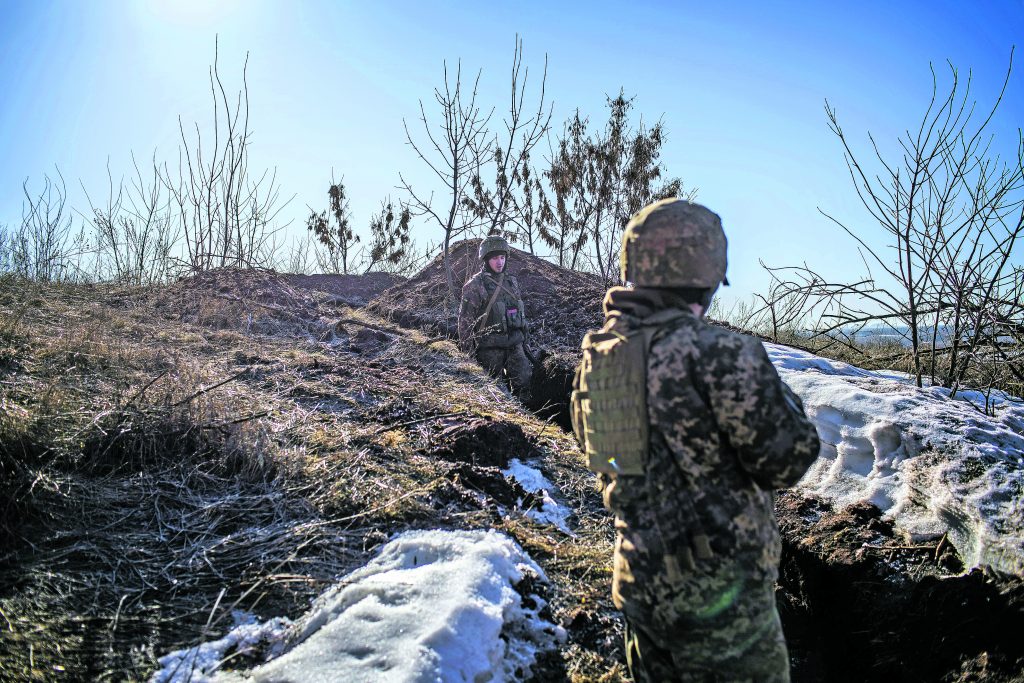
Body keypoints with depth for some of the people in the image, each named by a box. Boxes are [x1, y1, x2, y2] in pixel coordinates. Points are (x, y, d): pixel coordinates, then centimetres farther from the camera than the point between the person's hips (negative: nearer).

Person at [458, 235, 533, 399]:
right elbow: (465, 320, -8)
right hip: (490, 347, -5)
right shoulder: (475, 285, -7)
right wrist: (467, 351, -9)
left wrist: (523, 339, 19)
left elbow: (521, 311, 21)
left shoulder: (512, 281, 12)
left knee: (524, 379, -2)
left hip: (514, 343, 5)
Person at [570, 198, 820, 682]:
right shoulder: (719, 353, -22)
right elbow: (787, 460, -15)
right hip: (717, 587, -6)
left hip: (638, 577, 7)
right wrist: (777, 392, 4)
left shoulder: (598, 352, 0)